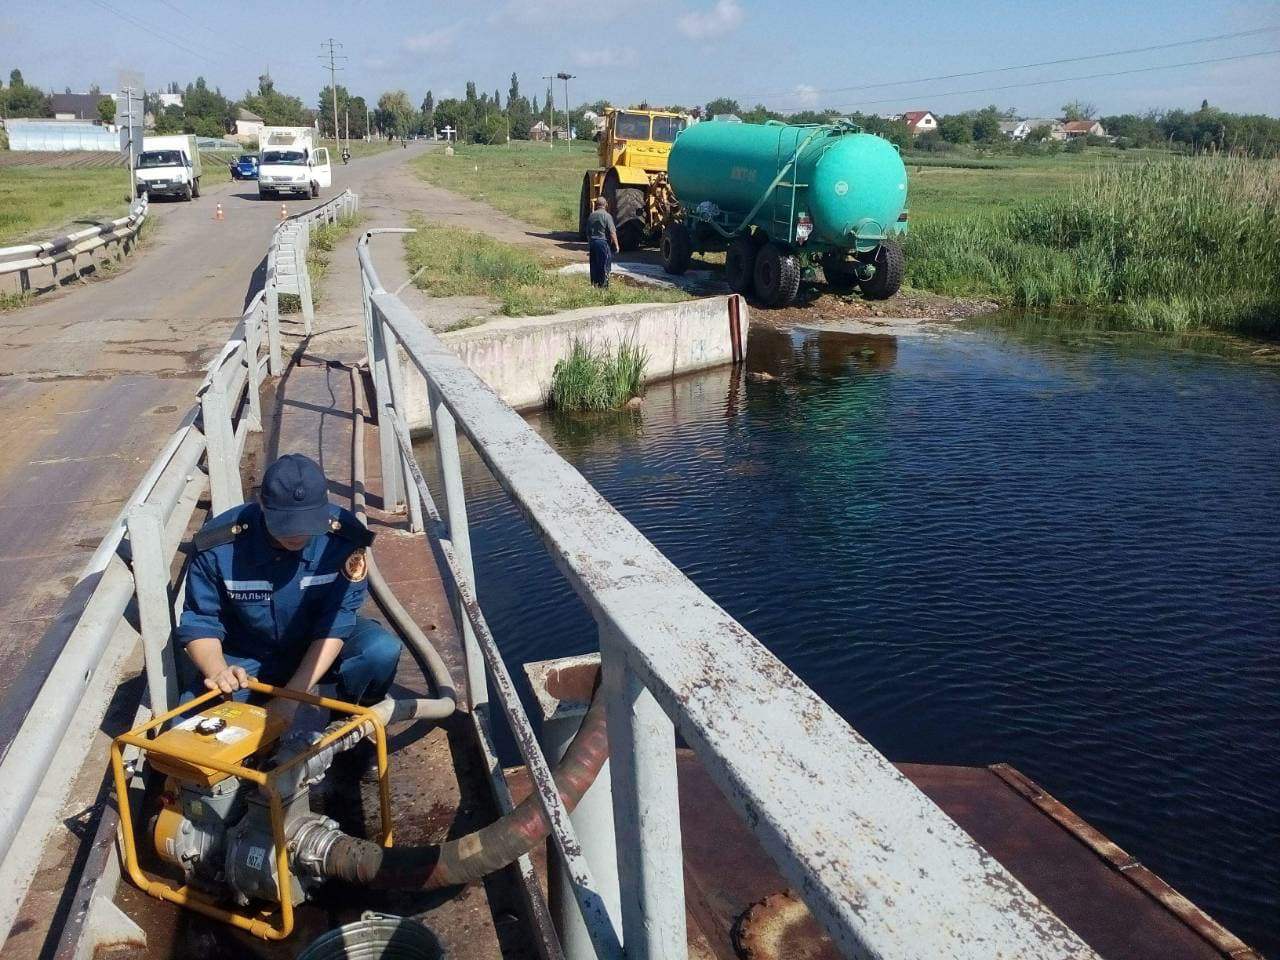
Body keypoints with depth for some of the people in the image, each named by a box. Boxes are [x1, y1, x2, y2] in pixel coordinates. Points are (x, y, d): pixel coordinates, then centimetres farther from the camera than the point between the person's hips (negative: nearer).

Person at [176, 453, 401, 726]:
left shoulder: (343, 538, -26)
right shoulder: (219, 545, -24)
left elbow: (334, 624, -23)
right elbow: (200, 624, -15)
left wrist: (293, 694, -30)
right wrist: (217, 671, -37)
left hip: (319, 652, 0)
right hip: (245, 659, 1)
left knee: (382, 650, -29)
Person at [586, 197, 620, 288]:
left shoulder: (591, 216, 10)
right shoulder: (606, 216, -10)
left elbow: (588, 233, 17)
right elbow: (612, 233, -14)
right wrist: (616, 245, -7)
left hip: (592, 242, 6)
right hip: (603, 242, -6)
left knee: (594, 266, 11)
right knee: (605, 267, -2)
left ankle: (594, 285, 15)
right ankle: (603, 286, -3)